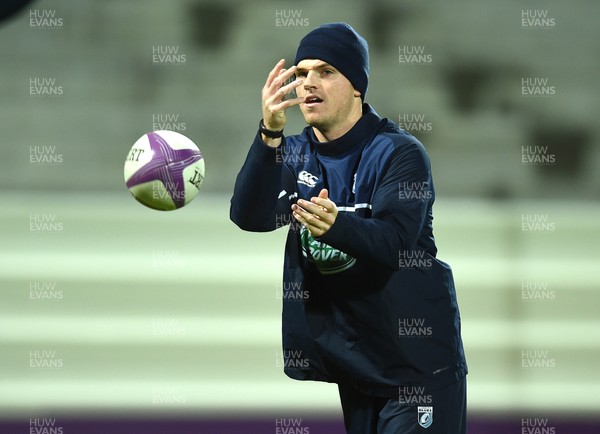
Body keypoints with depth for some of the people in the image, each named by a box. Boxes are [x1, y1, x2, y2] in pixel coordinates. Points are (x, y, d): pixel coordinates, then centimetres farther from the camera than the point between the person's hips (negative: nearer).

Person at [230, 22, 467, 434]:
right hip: (351, 366, 5)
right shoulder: (295, 154, 4)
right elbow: (250, 217, -15)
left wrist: (334, 225, -47)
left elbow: (392, 242, -26)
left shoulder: (400, 153, -11)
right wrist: (270, 134, -30)